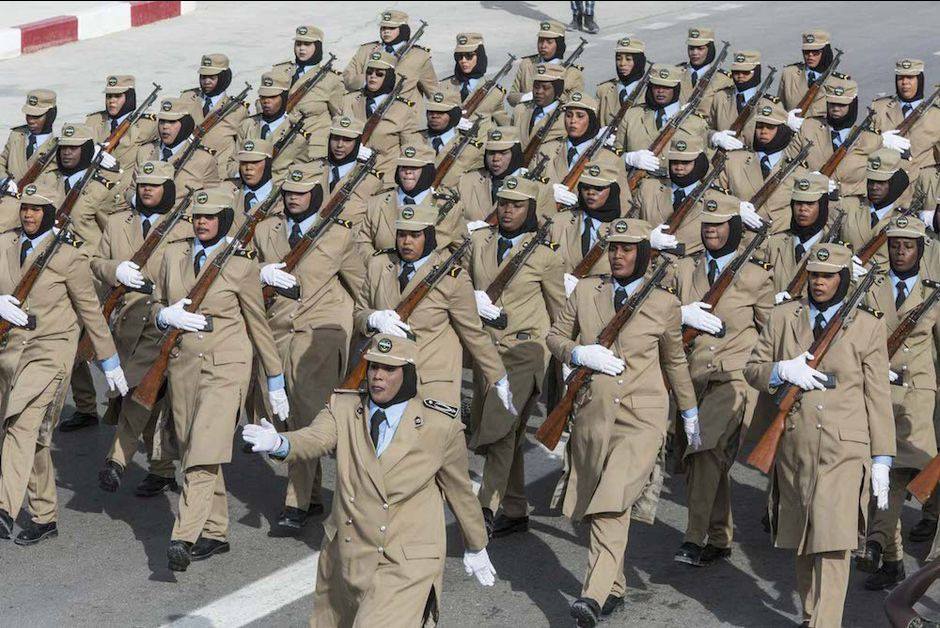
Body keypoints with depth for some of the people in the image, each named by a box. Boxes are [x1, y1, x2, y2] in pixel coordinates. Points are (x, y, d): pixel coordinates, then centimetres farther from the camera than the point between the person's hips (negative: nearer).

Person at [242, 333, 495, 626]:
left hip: (404, 567, -5)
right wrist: (279, 444, -46)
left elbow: (459, 491, 3)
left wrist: (476, 547, 17)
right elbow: (313, 439, -22)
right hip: (344, 558, 5)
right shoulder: (344, 408, -3)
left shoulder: (441, 429, -10)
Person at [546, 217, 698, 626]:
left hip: (643, 415, -3)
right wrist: (579, 354, -6)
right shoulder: (586, 291, 8)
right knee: (602, 506, 8)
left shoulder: (663, 302, 4)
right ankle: (614, 588, 22)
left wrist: (690, 414, 23)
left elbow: (675, 361, 16)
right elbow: (555, 336, 16)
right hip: (595, 412, 3)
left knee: (612, 504, -19)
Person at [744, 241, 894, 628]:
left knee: (833, 542, -12)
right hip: (794, 446, 3)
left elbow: (878, 397, 3)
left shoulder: (868, 327, 3)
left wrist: (882, 460, -1)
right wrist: (782, 370, -12)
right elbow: (752, 369, 11)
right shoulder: (784, 317, 8)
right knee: (801, 540, 12)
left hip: (845, 450, -3)